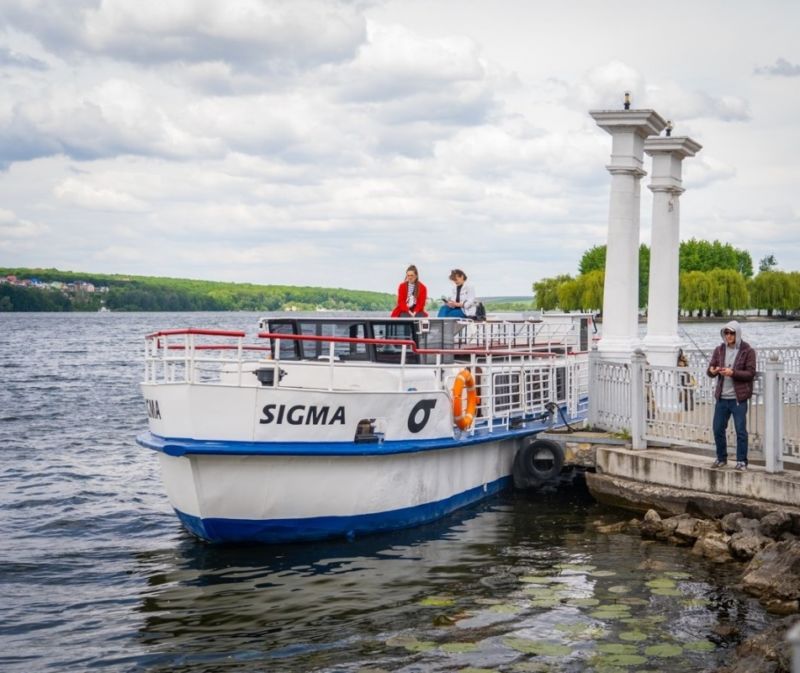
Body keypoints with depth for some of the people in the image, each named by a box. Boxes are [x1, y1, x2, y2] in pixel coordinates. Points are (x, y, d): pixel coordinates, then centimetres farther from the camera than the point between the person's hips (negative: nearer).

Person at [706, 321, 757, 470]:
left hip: (738, 398, -4)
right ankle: (721, 458, 23)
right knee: (718, 429, 8)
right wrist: (712, 371, -17)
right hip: (721, 397, 4)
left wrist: (733, 373, -23)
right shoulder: (719, 350, 8)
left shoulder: (747, 351, -4)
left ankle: (742, 461, 9)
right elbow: (710, 370, 7)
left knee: (741, 430, -1)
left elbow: (750, 373, -10)